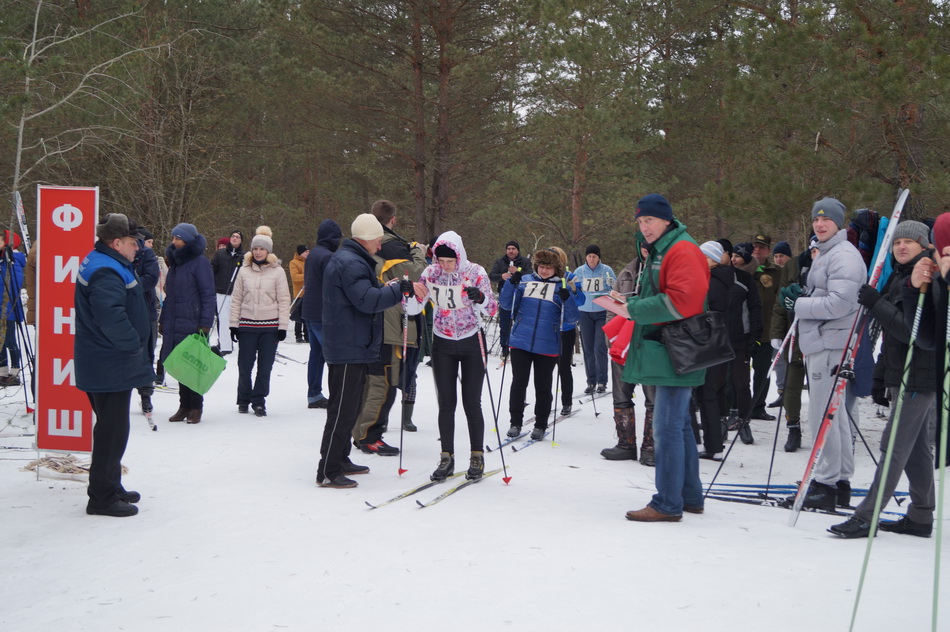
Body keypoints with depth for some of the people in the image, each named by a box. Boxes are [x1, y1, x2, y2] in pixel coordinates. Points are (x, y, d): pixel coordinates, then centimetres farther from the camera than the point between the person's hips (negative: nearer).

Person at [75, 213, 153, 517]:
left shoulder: (107, 264, 14)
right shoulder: (106, 273, -22)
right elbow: (112, 318, -34)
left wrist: (134, 344, 14)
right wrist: (134, 345, -19)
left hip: (107, 364, 11)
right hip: (110, 366, -11)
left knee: (112, 427, 19)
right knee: (112, 430, -4)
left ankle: (110, 487, 30)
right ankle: (102, 497, 3)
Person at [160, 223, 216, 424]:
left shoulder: (200, 263, -8)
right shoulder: (175, 262, 15)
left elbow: (208, 295, -10)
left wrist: (205, 324, -16)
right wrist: (163, 320, 18)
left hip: (193, 324, -7)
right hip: (174, 325, 7)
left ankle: (195, 407, 8)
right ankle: (184, 405, 15)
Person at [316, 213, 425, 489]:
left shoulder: (350, 259, 18)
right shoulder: (350, 263, -17)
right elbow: (367, 300, -27)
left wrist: (386, 288, 9)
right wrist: (403, 289, -25)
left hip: (351, 347, 11)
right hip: (349, 349, -11)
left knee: (348, 408, 18)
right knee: (342, 410, -8)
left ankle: (339, 460, 29)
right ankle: (327, 472, -4)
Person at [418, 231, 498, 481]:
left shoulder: (475, 272, -12)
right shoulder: (431, 273, -5)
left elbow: (492, 310, -14)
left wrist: (480, 298, -35)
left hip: (471, 343, -2)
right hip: (442, 344, 2)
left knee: (471, 402, -1)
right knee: (446, 403, 4)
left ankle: (477, 457, 12)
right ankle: (447, 458, 12)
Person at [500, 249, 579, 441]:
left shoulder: (562, 286, 4)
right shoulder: (525, 280, 6)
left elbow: (571, 319, -1)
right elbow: (506, 304, 3)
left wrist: (567, 299, -19)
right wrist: (511, 283, -11)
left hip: (547, 346, -1)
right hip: (520, 342, 1)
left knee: (543, 386, 8)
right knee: (518, 382, 4)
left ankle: (540, 425, 19)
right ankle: (515, 422, 15)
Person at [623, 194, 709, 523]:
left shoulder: (683, 251, -11)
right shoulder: (658, 252, 21)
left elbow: (681, 301, -23)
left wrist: (634, 308, -17)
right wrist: (631, 307, 10)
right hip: (663, 355, 11)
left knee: (667, 428, -9)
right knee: (679, 426, 15)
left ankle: (668, 503, -5)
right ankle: (689, 496, 23)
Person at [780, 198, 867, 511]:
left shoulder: (844, 255, -12)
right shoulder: (823, 254, 20)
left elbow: (839, 303, -21)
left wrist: (799, 305, -12)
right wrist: (801, 295, 9)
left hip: (831, 345, -11)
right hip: (820, 344, 11)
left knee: (824, 416, -9)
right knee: (836, 415, 14)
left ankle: (827, 485, -5)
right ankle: (841, 481, 21)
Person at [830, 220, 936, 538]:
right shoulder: (899, 277, 14)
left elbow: (914, 330, -24)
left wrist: (877, 303, -23)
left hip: (919, 376, -10)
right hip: (903, 374, 10)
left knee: (895, 446, -9)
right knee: (917, 446, 14)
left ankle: (867, 517, -9)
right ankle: (922, 515, 22)